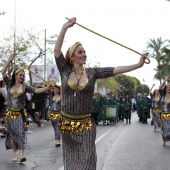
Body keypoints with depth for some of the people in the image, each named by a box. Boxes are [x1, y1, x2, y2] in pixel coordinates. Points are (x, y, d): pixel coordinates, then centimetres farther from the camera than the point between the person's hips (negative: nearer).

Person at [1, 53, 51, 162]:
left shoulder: (25, 87, 2)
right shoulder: (9, 84, 2)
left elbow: (36, 90, -4)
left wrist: (47, 88, -15)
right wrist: (10, 60, -10)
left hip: (20, 113, -1)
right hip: (11, 113, 1)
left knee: (21, 132, -10)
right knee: (12, 134, 6)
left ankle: (22, 154, -13)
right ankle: (15, 154, 14)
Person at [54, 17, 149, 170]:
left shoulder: (92, 72, 1)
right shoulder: (65, 71, 0)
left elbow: (115, 70, -6)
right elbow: (57, 50, -9)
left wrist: (138, 65, -13)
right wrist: (65, 27, -17)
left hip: (86, 123, 0)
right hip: (67, 122, 0)